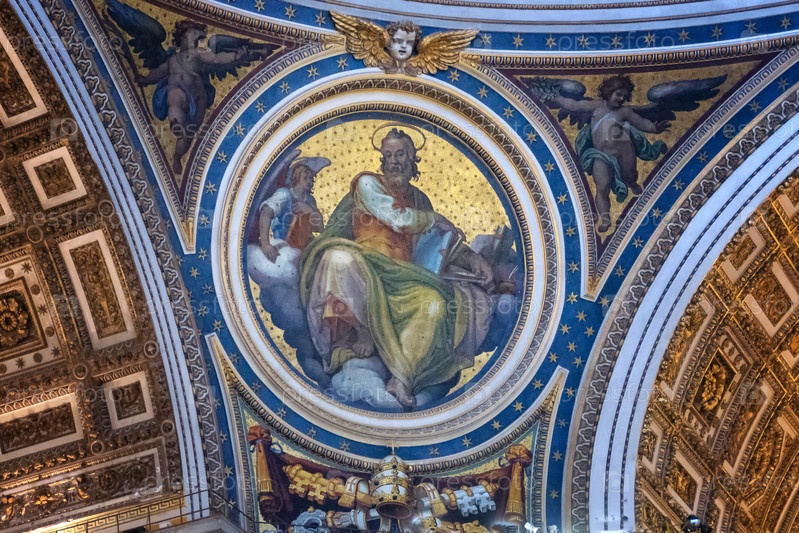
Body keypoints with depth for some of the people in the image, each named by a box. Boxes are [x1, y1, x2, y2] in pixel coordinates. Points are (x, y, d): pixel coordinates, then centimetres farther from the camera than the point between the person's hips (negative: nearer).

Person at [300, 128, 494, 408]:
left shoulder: (420, 200, 23)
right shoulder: (368, 183, 6)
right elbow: (399, 219, -6)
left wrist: (472, 258, 9)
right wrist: (436, 218, 9)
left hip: (402, 277, 4)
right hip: (366, 264, -4)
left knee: (436, 302, -28)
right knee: (340, 257, -40)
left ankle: (402, 377, -33)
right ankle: (364, 332, -20)